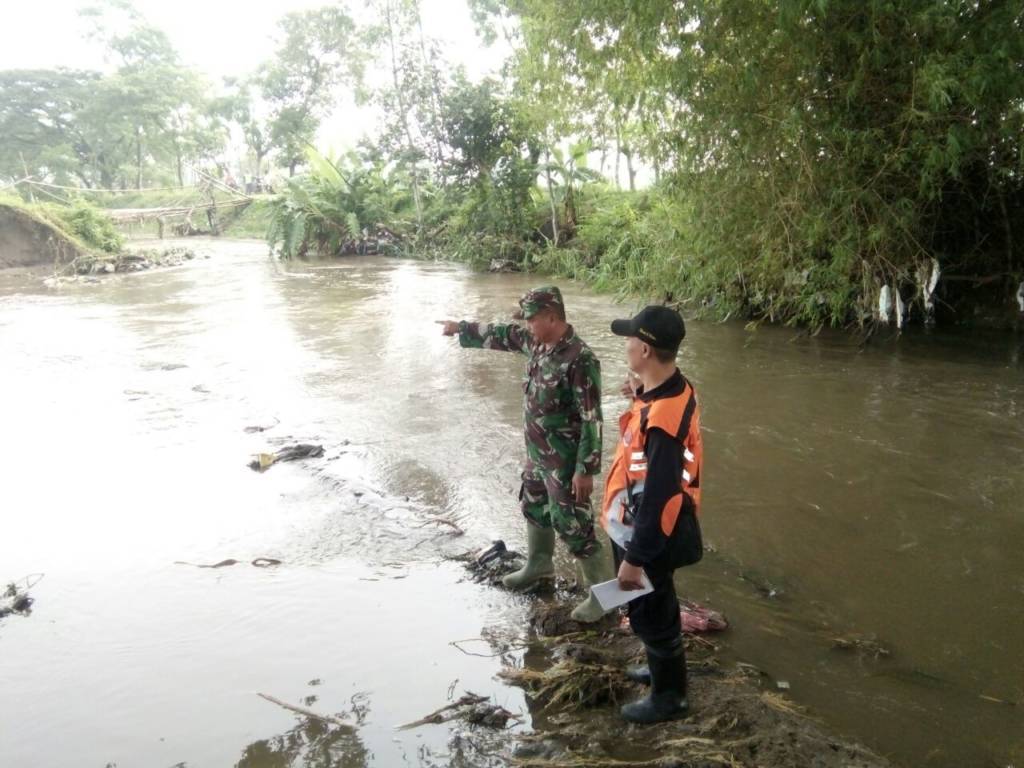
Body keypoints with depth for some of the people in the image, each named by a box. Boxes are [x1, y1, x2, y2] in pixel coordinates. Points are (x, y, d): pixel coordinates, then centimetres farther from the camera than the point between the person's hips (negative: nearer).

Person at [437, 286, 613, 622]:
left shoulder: (579, 359, -27)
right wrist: (462, 328, 26)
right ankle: (539, 566, 49)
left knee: (573, 526, -1)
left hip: (564, 461, -9)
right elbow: (503, 335, 18)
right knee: (534, 508, 26)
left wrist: (585, 470, -24)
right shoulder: (538, 342, -1)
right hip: (537, 453, 9)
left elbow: (591, 419, -26)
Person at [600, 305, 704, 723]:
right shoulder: (673, 389, -3)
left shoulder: (662, 417, -33)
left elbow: (656, 497, -29)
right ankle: (663, 666, 49)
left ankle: (669, 696, 32)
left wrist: (634, 558, -22)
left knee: (651, 613, 11)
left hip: (646, 536, -9)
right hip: (640, 528, 9)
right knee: (654, 608, 27)